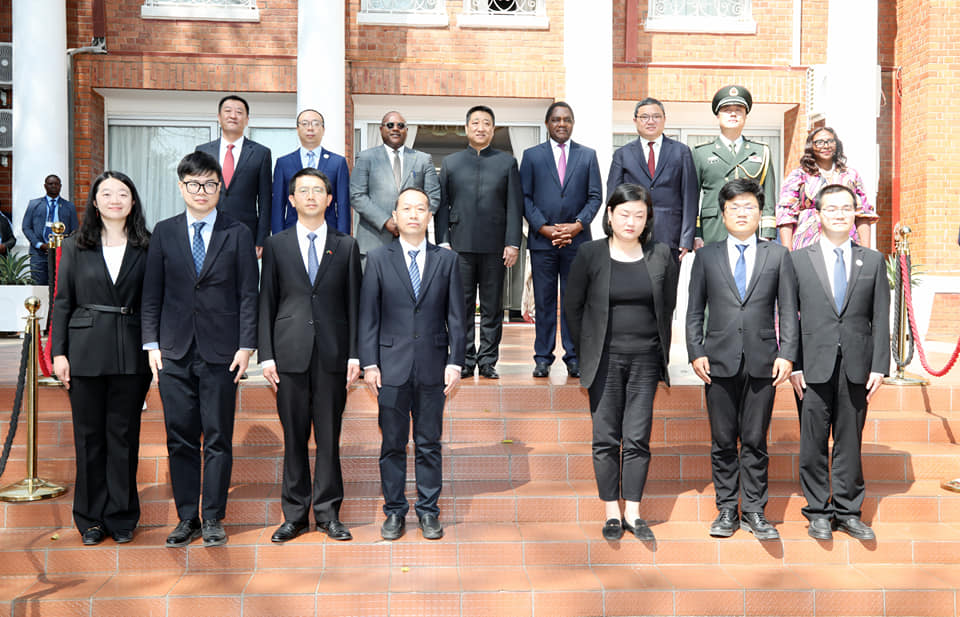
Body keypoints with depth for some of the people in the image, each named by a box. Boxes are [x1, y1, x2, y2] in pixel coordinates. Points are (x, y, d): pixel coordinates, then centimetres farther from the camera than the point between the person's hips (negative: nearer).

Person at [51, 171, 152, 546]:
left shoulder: (147, 248, 3)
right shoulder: (75, 248, 6)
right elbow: (62, 303, 6)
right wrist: (58, 352, -1)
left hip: (131, 355, -1)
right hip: (86, 352, 1)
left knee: (124, 434, 5)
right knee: (89, 435, 7)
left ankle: (122, 516, 18)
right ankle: (91, 518, 20)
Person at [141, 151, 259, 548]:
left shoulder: (238, 234, 3)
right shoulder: (164, 233, 9)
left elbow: (248, 295, 1)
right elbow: (152, 293, 9)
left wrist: (246, 346, -6)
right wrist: (152, 343, 2)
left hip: (221, 351, -2)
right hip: (175, 351, 2)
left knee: (218, 438, 4)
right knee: (180, 438, 6)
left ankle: (213, 519, 16)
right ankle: (187, 518, 18)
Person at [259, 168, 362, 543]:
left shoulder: (346, 246, 8)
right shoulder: (276, 245, 8)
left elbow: (354, 303, 6)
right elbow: (267, 303, 6)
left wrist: (354, 355, -1)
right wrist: (266, 355, -1)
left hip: (332, 353, 0)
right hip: (290, 353, 0)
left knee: (329, 436, 4)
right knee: (294, 437, 5)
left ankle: (327, 512, 16)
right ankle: (295, 514, 17)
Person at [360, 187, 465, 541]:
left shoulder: (447, 260, 5)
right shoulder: (378, 259, 3)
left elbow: (456, 317, 4)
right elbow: (368, 316, 1)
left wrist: (455, 362, -3)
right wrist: (369, 363, -5)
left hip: (432, 367, 1)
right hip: (392, 366, 0)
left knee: (429, 443, 9)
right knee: (392, 443, 8)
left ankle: (428, 511, 22)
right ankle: (394, 511, 22)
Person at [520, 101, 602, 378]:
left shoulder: (588, 155, 11)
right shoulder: (531, 155, 9)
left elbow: (595, 196, 6)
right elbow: (525, 197, 4)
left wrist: (578, 225, -9)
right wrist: (543, 227, -8)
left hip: (577, 239, 1)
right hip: (542, 241, 0)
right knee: (544, 301, 3)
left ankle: (573, 358, 11)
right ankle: (543, 358, 10)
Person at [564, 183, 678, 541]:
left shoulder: (661, 255, 3)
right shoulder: (590, 254, -3)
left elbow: (668, 306, 12)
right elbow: (572, 307, 4)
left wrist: (661, 349, 9)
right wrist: (588, 350, 5)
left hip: (646, 360, 1)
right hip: (605, 360, -1)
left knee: (638, 439, 3)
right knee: (606, 438, 3)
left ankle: (633, 513, 15)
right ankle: (612, 513, 16)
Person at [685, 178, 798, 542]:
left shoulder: (777, 255, 9)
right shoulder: (707, 256, 9)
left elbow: (788, 310, 6)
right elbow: (694, 311, 7)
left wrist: (787, 354, -4)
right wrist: (696, 352, -3)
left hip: (762, 361, 0)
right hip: (720, 361, 0)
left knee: (755, 441, 5)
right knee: (723, 442, 6)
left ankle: (754, 511, 17)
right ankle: (726, 510, 18)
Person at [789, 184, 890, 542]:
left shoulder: (873, 261, 10)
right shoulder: (798, 260, 4)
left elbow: (881, 319, 7)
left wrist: (879, 366, -1)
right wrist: (792, 365, -5)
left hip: (856, 368, 2)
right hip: (814, 367, -1)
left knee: (850, 441, 9)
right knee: (814, 442, 4)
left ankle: (848, 511, 21)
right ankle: (818, 512, 16)